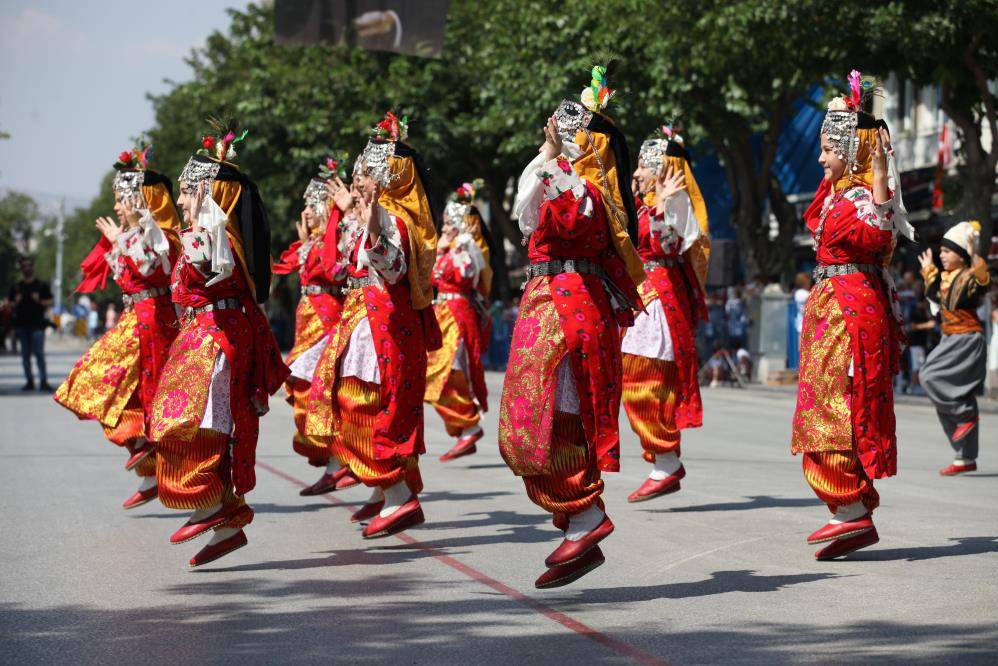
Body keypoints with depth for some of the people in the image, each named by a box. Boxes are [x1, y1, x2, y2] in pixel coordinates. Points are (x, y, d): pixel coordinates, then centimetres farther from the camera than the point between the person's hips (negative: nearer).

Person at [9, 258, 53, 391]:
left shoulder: (42, 285, 7)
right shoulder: (16, 287, 14)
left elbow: (49, 303, 5)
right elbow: (11, 305, 16)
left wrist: (39, 301, -12)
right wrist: (16, 302, -5)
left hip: (37, 325, -3)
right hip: (21, 324, 3)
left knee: (39, 353, -11)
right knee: (25, 355, 4)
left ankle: (43, 381, -13)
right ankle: (29, 381, 9)